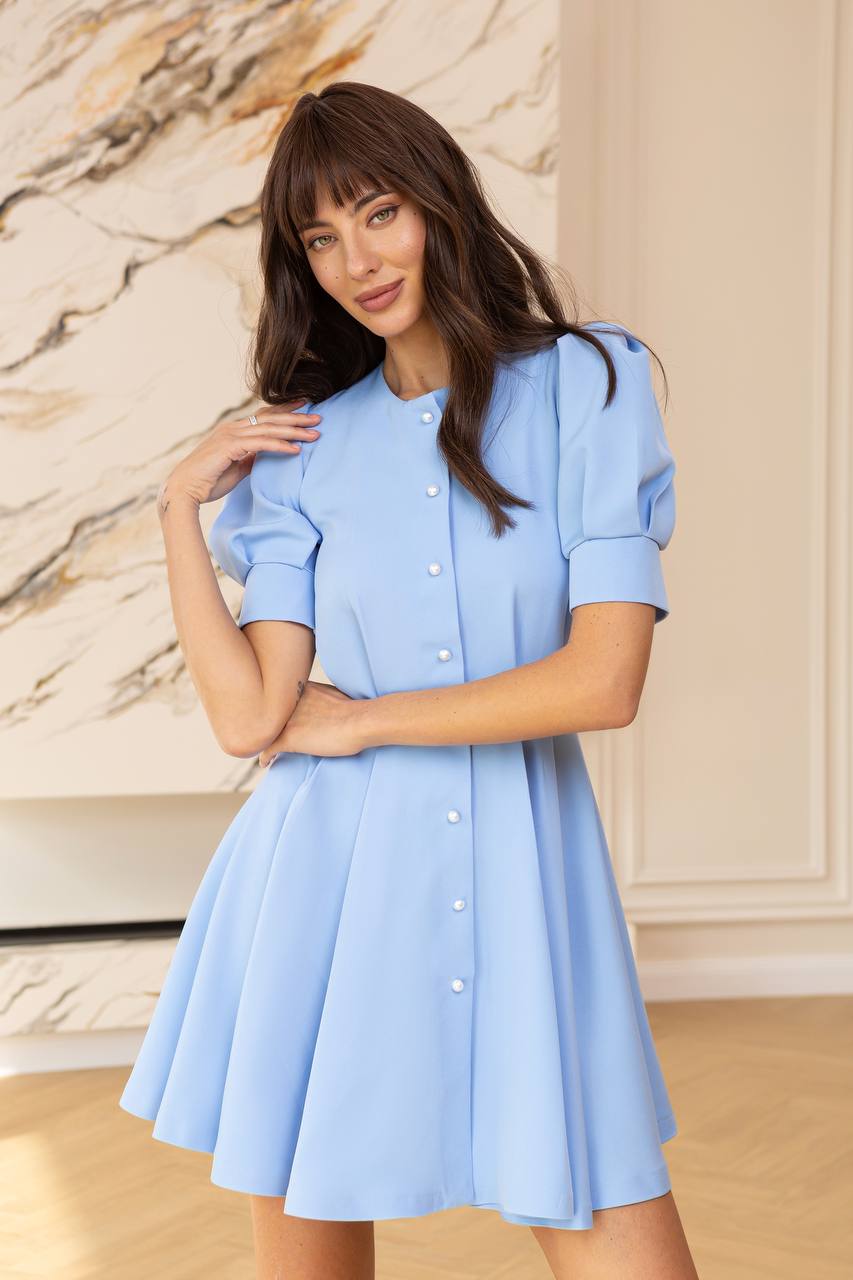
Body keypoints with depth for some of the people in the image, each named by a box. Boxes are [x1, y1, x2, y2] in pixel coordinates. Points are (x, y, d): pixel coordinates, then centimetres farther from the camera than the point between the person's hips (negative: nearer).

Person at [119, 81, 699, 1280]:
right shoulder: (304, 450, 6)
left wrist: (363, 720, -5)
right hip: (331, 881, 2)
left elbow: (605, 680, -11)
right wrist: (180, 506, -2)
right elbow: (249, 719, -3)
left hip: (521, 882, -2)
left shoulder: (586, 384, -1)